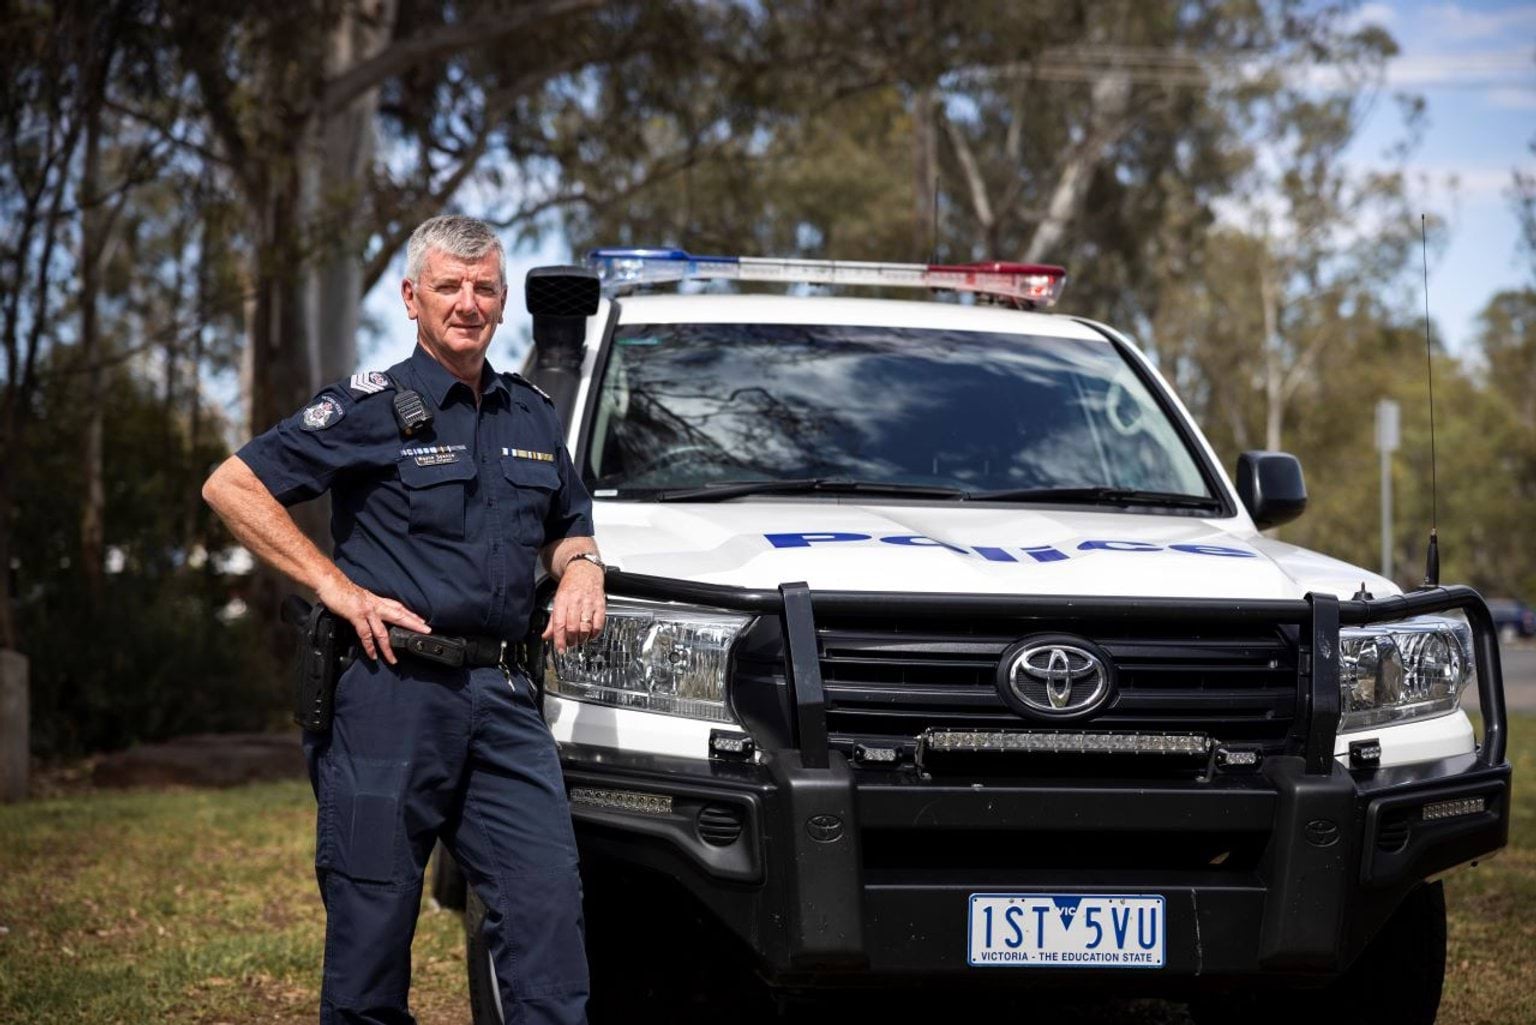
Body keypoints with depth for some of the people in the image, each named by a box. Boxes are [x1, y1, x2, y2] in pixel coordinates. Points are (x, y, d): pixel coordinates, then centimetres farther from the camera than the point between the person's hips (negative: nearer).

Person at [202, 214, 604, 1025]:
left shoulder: (534, 418, 17)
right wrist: (340, 589, -8)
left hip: (503, 699, 4)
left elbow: (567, 529, 33)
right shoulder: (371, 408, 0)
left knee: (547, 905, -6)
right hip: (392, 690, -4)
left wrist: (580, 570, 8)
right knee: (371, 924, -1)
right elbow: (231, 487, -4)